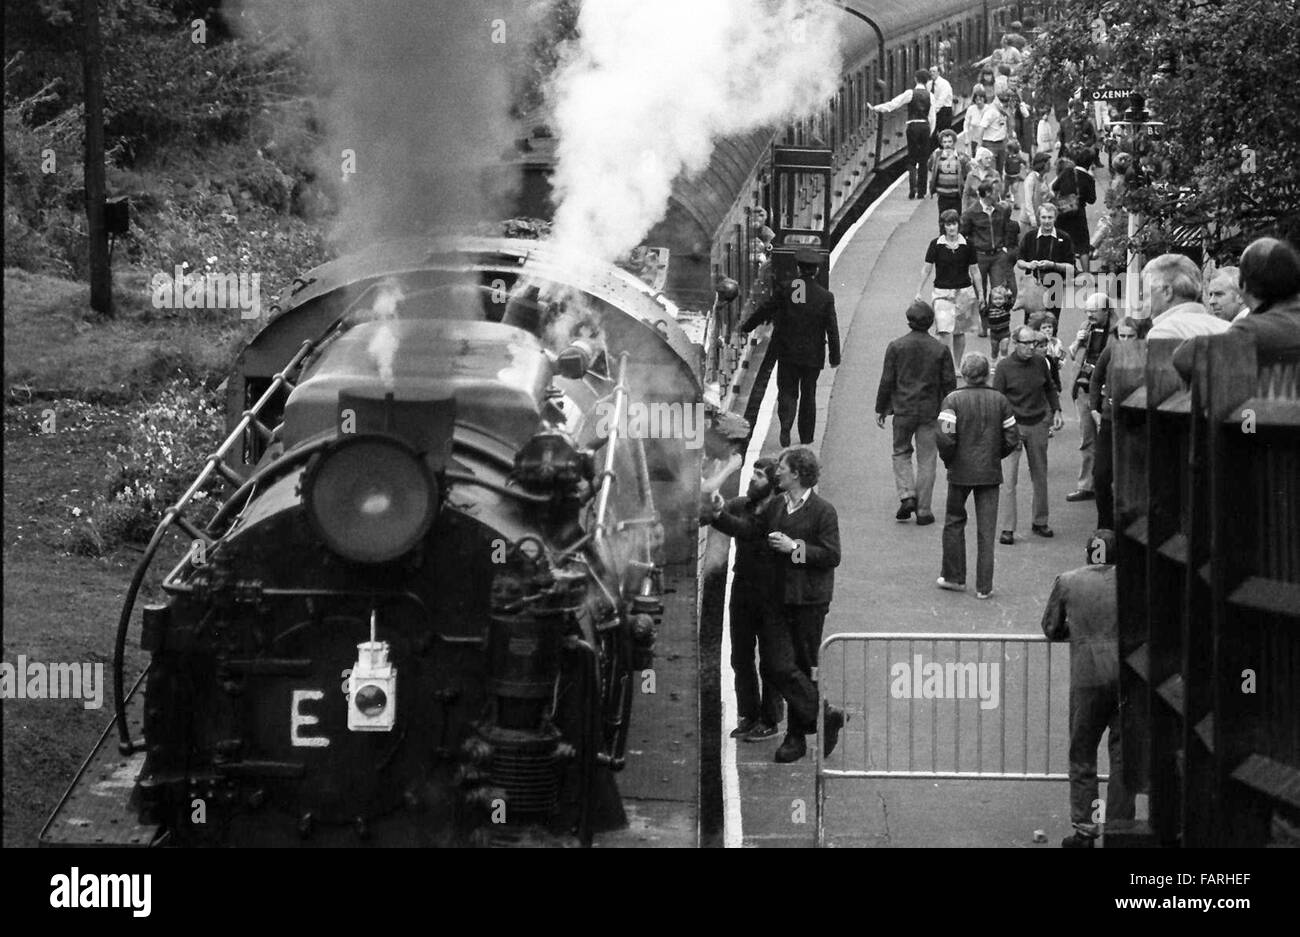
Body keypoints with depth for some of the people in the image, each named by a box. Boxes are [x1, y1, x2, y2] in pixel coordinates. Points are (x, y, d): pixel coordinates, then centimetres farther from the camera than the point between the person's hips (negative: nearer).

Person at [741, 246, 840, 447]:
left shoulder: (786, 290, -7)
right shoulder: (825, 297, -7)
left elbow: (765, 310, 0)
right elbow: (832, 330, -5)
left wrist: (746, 326, 16)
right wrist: (835, 357, 3)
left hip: (787, 353, 0)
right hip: (812, 354, 0)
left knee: (787, 392, 8)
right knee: (808, 394, 14)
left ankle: (786, 425, -17)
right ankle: (806, 436, 19)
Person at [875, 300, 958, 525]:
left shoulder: (895, 347, -5)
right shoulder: (940, 349, -3)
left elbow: (887, 381, -3)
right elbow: (949, 384, 0)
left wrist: (880, 409, 7)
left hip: (903, 410, 0)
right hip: (930, 411, 0)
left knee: (901, 453, 17)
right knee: (926, 460, 6)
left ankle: (907, 495, -3)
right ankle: (923, 510, 7)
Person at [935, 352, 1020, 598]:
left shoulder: (953, 400, -9)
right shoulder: (1000, 400, -1)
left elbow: (945, 437, -17)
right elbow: (1011, 439, 0)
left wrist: (948, 459, 0)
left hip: (960, 471, -2)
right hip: (990, 472, 2)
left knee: (954, 522, 16)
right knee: (986, 529, 5)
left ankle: (953, 577, 20)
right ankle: (984, 586, 5)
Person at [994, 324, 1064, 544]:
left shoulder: (1039, 362, 0)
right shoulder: (1004, 367, -11)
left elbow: (1050, 388, 18)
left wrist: (1056, 411, 6)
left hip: (1038, 425, 4)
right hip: (1013, 425, -4)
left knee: (1040, 476, 11)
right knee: (1008, 479, -8)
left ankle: (1040, 523, 25)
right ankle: (1006, 529, -6)